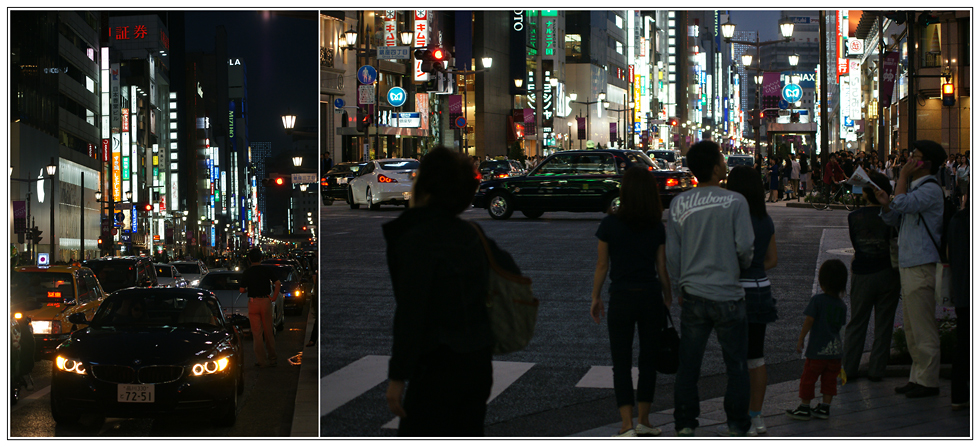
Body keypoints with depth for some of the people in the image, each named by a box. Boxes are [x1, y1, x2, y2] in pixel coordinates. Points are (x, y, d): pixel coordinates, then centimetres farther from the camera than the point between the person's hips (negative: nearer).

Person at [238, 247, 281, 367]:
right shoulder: (266, 270, -1)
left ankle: (260, 360, 2)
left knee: (257, 333, 3)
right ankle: (272, 358, 16)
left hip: (253, 302, -1)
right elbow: (278, 283, -10)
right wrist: (274, 298, -4)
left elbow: (241, 290, -2)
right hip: (266, 301, 1)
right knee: (268, 331, 11)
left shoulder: (247, 272, -2)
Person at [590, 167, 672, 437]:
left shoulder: (610, 224, -8)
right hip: (651, 296, 2)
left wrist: (595, 298, 7)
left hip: (621, 297, -2)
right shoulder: (657, 227, -1)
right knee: (648, 360, 13)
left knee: (621, 364, 4)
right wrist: (668, 298, 14)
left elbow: (602, 266, -4)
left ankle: (627, 426, -5)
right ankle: (643, 421, 18)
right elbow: (662, 268, 2)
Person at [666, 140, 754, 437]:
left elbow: (672, 253, 4)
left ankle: (685, 425, 13)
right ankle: (737, 426, 11)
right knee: (736, 364, 8)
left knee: (688, 364, 10)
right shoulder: (734, 202, -10)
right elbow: (745, 246, -13)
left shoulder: (679, 204, 1)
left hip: (693, 294, 3)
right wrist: (742, 266, 10)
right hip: (727, 295, -3)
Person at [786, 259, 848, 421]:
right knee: (829, 379, 13)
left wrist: (800, 339, -6)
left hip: (817, 350, -5)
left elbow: (809, 321, -14)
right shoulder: (841, 305, 3)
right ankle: (824, 408, 17)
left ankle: (804, 408, 12)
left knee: (808, 377, 6)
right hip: (835, 350, 5)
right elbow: (840, 325, 12)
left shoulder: (817, 300, -13)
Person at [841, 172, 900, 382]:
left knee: (856, 323, 11)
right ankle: (876, 370, 7)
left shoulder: (854, 217, -3)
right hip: (887, 273, -1)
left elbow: (856, 245, 6)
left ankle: (848, 368, 10)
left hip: (862, 275, 1)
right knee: (883, 324, 6)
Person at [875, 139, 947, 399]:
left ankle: (928, 382, 0)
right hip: (908, 265, 10)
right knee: (911, 327, 15)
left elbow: (902, 205, -28)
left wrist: (903, 176, -16)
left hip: (922, 267, -10)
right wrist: (885, 204, 1)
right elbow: (895, 219, 20)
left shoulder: (930, 189, -14)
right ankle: (918, 376, 22)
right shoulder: (915, 187, 18)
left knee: (924, 328, -5)